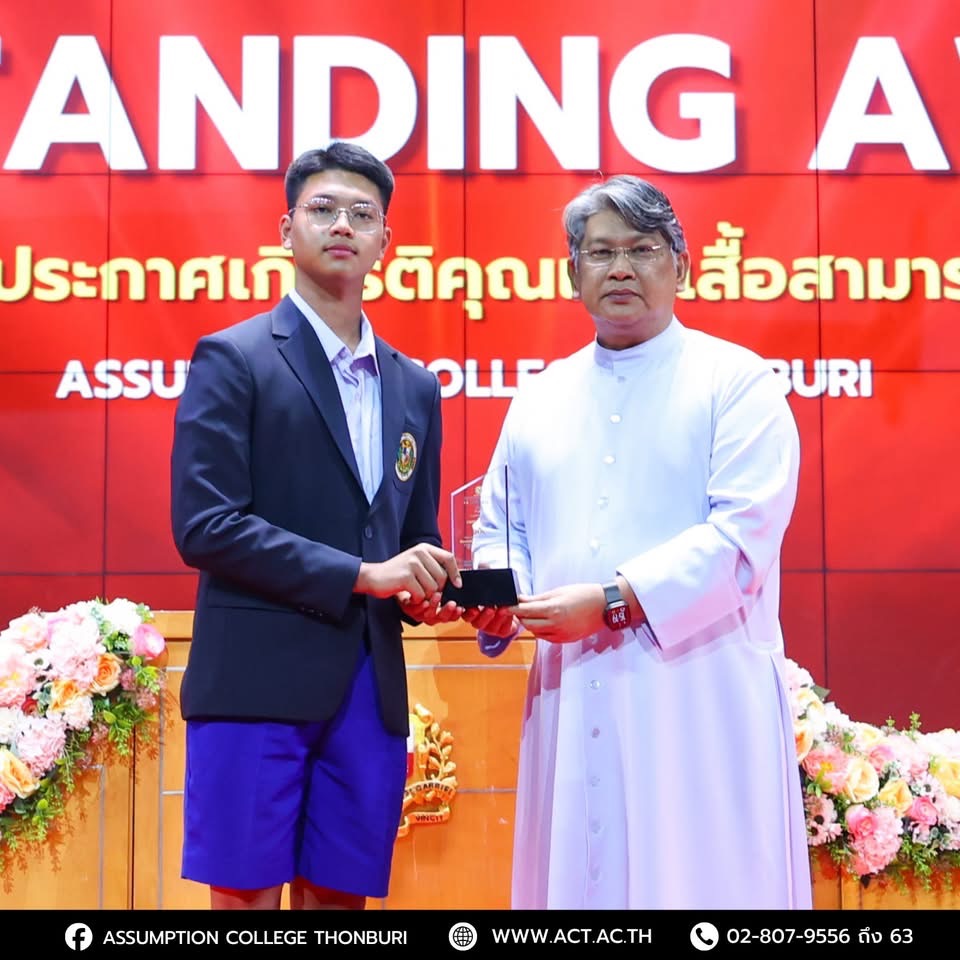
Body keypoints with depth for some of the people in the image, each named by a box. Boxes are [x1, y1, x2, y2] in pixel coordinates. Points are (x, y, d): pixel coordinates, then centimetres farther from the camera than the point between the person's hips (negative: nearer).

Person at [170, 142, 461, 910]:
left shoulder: (414, 387, 15)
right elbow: (204, 524, -12)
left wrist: (424, 589, -3)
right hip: (259, 678, -5)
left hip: (371, 688, 5)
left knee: (340, 895, 10)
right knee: (245, 895, 1)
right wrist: (361, 574, -16)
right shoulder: (233, 358, -2)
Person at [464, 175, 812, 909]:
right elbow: (499, 531, 17)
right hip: (573, 696, 5)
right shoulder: (540, 397, 16)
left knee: (700, 882, 1)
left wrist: (611, 600, -17)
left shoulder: (737, 382, 0)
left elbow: (742, 535, -12)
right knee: (576, 877, 8)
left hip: (700, 695, -4)